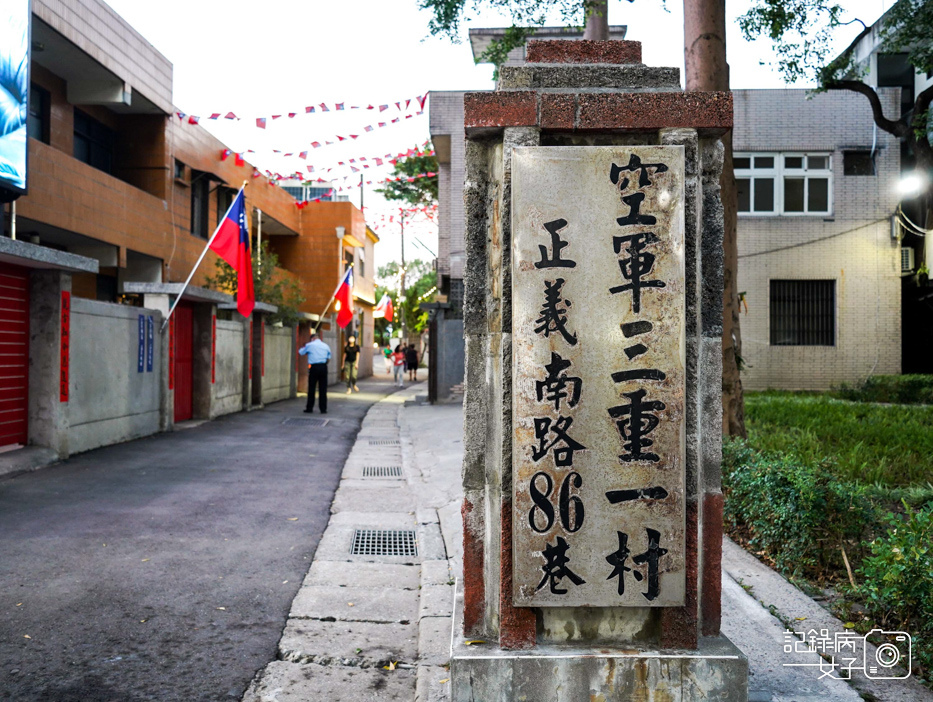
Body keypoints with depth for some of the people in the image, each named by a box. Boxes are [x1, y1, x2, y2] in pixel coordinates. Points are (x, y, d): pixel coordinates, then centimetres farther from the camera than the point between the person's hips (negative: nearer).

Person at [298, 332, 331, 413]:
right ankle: (323, 409, 5)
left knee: (311, 389, 5)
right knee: (323, 389, 4)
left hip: (314, 367, -2)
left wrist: (304, 347, 36)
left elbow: (301, 352, 16)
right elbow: (329, 358, 14)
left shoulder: (310, 345, 2)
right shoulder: (326, 346, 10)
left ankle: (309, 408, 11)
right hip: (323, 367, 2)